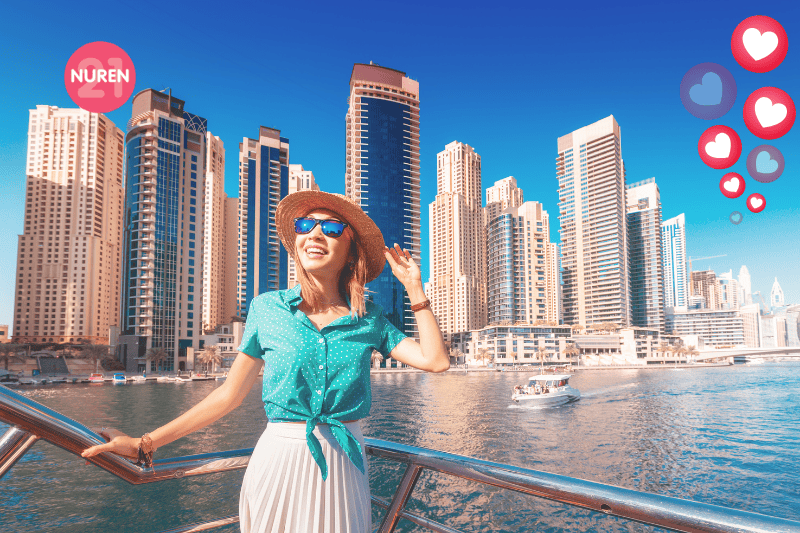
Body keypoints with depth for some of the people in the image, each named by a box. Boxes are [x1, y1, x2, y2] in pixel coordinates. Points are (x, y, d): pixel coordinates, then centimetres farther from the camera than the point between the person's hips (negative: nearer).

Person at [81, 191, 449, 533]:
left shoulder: (369, 318, 0)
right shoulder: (267, 309, -2)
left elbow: (435, 360, -6)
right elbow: (230, 394, 3)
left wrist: (413, 287, -4)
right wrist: (145, 444, 2)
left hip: (343, 470, 1)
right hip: (278, 463, -1)